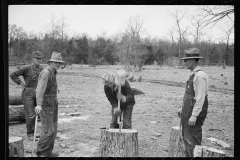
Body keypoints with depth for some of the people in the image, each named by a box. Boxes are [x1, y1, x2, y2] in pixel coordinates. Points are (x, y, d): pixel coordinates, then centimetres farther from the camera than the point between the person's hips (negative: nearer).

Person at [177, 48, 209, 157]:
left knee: (193, 140, -4)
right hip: (188, 111, 10)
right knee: (186, 137, 18)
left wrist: (194, 116, -23)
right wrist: (182, 108, 19)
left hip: (195, 112, -10)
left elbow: (200, 98, -22)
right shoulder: (193, 74, 12)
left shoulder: (199, 76, -18)